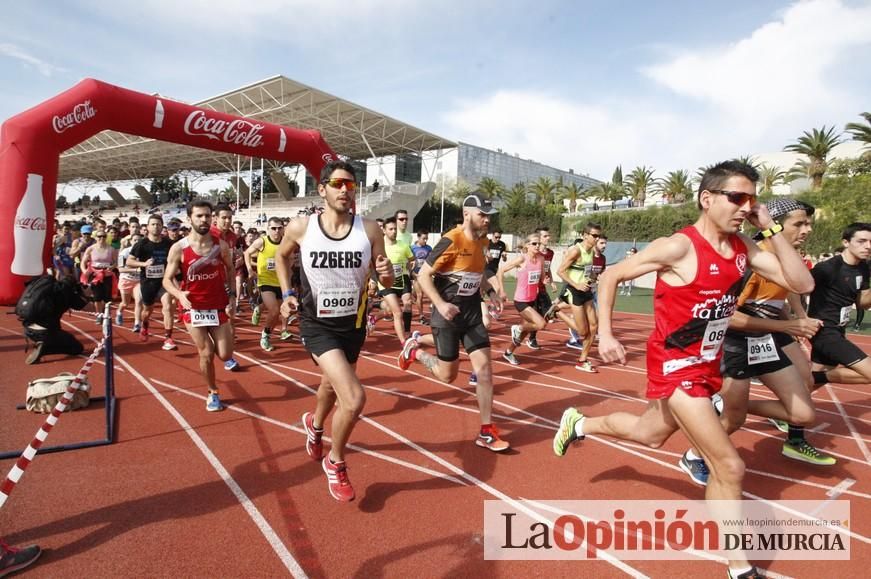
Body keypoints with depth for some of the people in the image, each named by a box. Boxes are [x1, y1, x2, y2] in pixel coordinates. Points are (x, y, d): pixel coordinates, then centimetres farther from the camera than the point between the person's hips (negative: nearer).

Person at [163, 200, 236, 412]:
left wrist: (232, 295, 3)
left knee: (225, 355, 3)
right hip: (193, 308, -2)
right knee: (206, 354, -1)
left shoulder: (221, 245, -4)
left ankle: (214, 343, 40)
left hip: (218, 306, 2)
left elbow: (230, 269, 13)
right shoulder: (178, 248, -10)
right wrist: (179, 294, -26)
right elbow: (167, 279, -5)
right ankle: (213, 393, 22)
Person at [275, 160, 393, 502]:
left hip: (353, 323, 3)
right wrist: (287, 293, -1)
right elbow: (282, 256, 11)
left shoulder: (370, 230, -10)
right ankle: (335, 463, 12)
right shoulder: (300, 228, -12)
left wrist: (386, 274, -25)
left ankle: (315, 425, 64)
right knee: (354, 398, -19)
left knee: (333, 384, 27)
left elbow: (386, 284, -2)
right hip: (317, 324, -3)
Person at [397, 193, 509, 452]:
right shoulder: (452, 241, -18)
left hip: (473, 311, 6)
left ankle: (486, 432, 11)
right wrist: (440, 304, -29)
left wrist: (490, 292, 7)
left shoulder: (483, 241, 5)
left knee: (484, 368, -1)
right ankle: (415, 348, 32)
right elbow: (423, 275, -17)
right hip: (448, 313, -6)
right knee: (448, 375, 3)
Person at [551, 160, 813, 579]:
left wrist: (770, 230, -9)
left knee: (649, 435, 27)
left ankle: (578, 424, 51)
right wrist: (605, 335, -20)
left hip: (707, 365, 8)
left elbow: (802, 284, -3)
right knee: (729, 467, -7)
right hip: (675, 366, -8)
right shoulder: (679, 247, -21)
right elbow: (610, 277, -14)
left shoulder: (743, 250, 0)